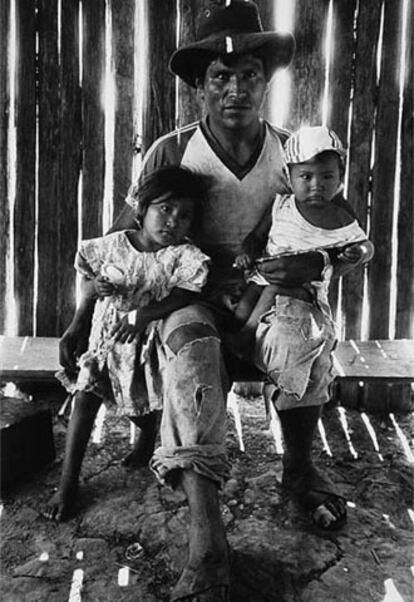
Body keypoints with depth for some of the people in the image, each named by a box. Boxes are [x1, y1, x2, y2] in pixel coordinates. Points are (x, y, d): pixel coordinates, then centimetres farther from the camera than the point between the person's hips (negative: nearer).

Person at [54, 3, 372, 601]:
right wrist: (81, 319, 2)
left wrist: (316, 263, -18)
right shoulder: (170, 153, -6)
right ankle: (207, 548, -36)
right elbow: (120, 242, 3)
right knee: (192, 357, -32)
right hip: (189, 298, -3)